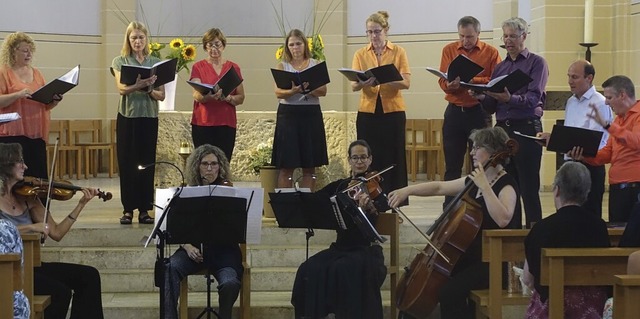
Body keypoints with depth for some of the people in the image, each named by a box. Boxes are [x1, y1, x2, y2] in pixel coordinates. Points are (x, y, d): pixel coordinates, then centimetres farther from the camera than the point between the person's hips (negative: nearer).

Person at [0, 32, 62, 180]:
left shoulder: (36, 73, 17)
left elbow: (46, 105, 20)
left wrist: (54, 101, -1)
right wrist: (18, 94, -23)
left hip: (36, 133, 5)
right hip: (13, 134, -5)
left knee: (39, 176, -1)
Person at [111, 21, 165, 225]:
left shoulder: (156, 63, 8)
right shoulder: (120, 61, 4)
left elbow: (161, 95, 4)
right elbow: (121, 88, -12)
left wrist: (148, 89, -17)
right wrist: (138, 85, -30)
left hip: (149, 118, 1)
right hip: (127, 117, -1)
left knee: (147, 163, 2)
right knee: (126, 163, 0)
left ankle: (144, 209, 7)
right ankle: (128, 209, 5)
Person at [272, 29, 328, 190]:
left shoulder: (316, 65, 9)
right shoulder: (282, 66, 7)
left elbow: (323, 91, -1)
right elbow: (278, 92, -6)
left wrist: (310, 89, -21)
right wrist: (293, 91, -27)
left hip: (311, 114, 1)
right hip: (288, 114, -1)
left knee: (309, 166, 3)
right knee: (286, 166, -4)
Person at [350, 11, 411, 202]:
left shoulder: (398, 52, 2)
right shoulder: (360, 54, 7)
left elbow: (406, 83, -8)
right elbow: (354, 86, -2)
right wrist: (364, 82, -25)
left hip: (393, 112, -1)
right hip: (367, 112, 2)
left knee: (393, 159, -1)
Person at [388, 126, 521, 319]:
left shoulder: (506, 185, -14)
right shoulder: (474, 180, 11)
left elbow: (503, 219, -33)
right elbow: (439, 188, 18)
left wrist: (484, 186, -30)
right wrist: (407, 191, 7)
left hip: (495, 264, -9)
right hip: (471, 257, 9)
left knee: (449, 291, -27)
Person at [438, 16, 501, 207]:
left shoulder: (491, 52, 0)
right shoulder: (449, 50, 6)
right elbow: (443, 81, 1)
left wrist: (473, 80, -20)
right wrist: (450, 85, -22)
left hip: (479, 112, -2)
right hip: (454, 112, 2)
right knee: (452, 165, 6)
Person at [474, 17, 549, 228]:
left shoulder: (536, 63, 1)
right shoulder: (500, 67, 17)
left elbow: (532, 99, -14)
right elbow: (492, 106, 12)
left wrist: (510, 98, -31)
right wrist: (481, 97, -9)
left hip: (526, 129, -5)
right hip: (502, 129, 6)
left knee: (529, 187, -6)